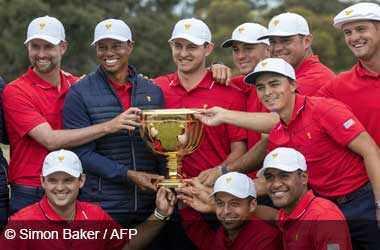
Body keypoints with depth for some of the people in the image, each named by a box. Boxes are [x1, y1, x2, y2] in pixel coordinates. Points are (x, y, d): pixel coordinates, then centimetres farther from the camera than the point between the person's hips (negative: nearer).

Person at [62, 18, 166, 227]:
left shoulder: (153, 92, 10)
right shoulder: (80, 94, -2)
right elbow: (82, 153, -8)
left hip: (149, 206, 4)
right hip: (100, 207, -3)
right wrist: (128, 175, -17)